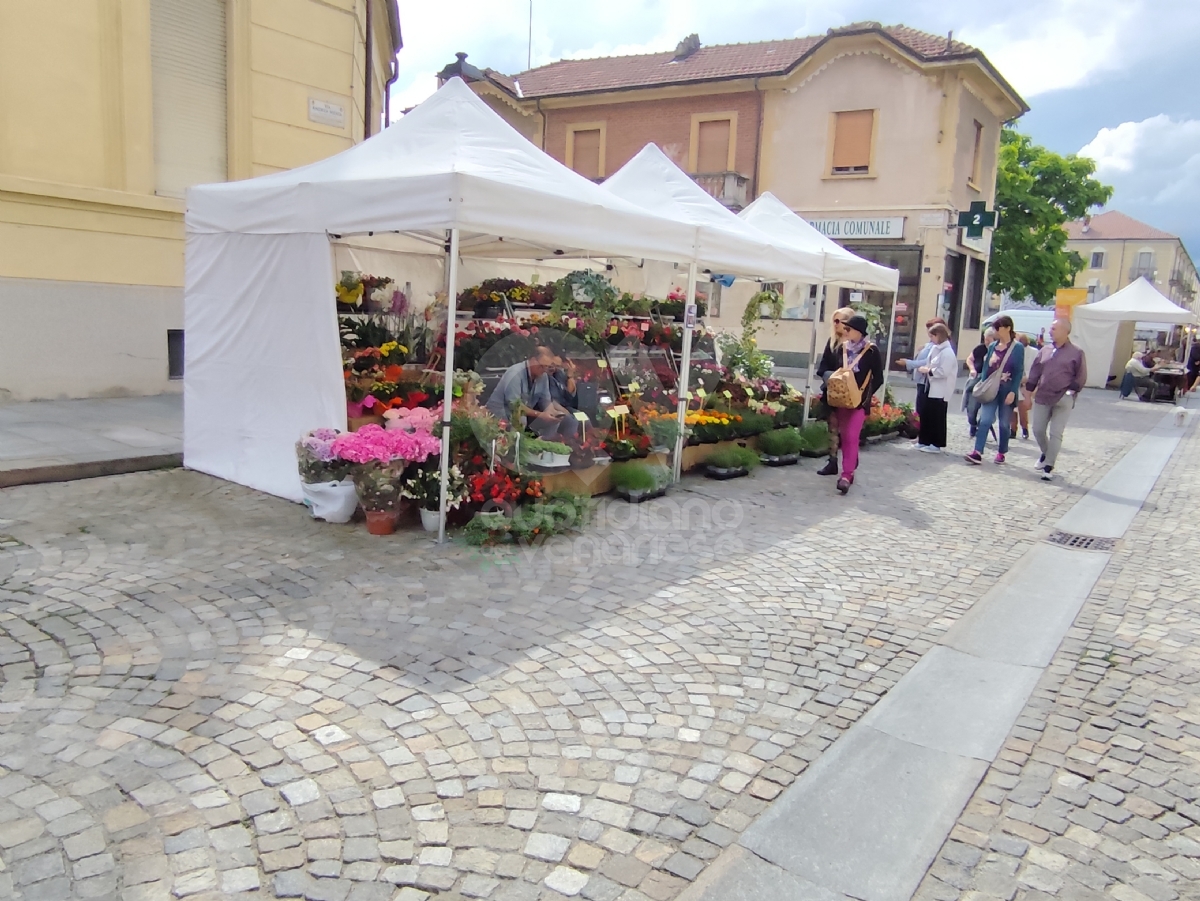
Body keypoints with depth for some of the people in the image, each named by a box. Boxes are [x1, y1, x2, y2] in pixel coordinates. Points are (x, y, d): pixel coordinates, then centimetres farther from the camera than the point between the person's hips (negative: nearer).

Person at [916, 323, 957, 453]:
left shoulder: (947, 352, -16)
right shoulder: (937, 349, 13)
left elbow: (943, 372, -23)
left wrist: (928, 371, -15)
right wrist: (926, 370, 2)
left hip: (941, 391, -9)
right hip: (933, 389, 9)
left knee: (937, 418, -2)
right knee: (927, 415, 12)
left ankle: (937, 444, 6)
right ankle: (925, 441, 20)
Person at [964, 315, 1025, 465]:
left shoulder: (1018, 347, -5)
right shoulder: (992, 346, 8)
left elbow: (1019, 371, -7)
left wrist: (1013, 391, -14)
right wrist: (982, 384, 2)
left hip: (1007, 390, -3)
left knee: (1004, 423, 7)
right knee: (985, 420, -9)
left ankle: (1001, 453, 21)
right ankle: (977, 453, -16)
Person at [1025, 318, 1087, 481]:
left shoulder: (1076, 353, -2)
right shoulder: (1044, 350, 9)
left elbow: (1081, 377, -2)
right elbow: (1035, 372, 12)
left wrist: (1071, 390, -14)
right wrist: (1029, 392, 7)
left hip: (1063, 401, -4)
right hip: (1042, 398, 4)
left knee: (1055, 434, -4)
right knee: (1038, 430, 7)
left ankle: (1048, 468, 0)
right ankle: (1046, 454, 35)